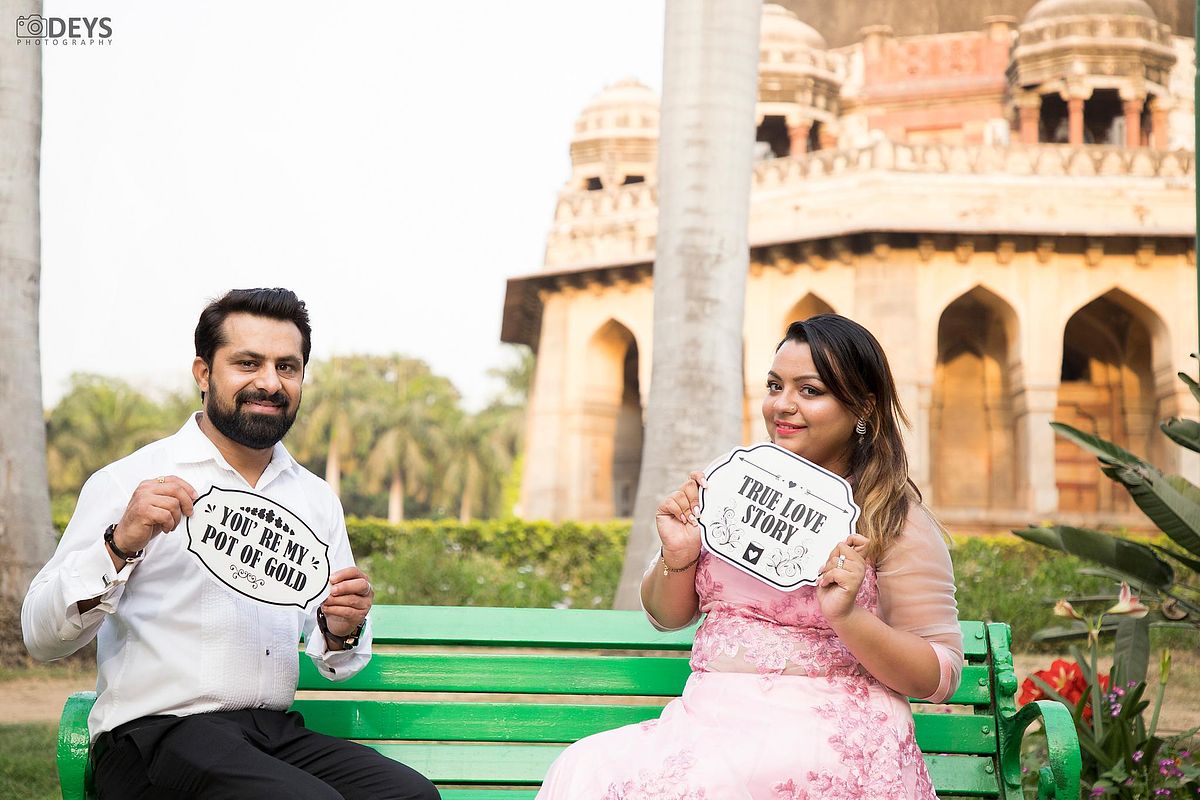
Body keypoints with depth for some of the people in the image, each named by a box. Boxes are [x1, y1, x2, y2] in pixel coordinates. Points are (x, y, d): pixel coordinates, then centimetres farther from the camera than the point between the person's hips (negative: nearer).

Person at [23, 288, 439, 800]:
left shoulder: (317, 499, 15)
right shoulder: (132, 483, -1)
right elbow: (42, 637, -8)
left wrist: (341, 630, -5)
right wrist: (120, 544, -24)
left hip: (279, 735, 5)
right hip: (153, 735, -5)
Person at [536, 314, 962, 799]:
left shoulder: (893, 519, -1)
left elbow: (939, 678, -2)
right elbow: (666, 617, 19)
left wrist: (847, 617, -19)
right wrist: (678, 557, -3)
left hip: (823, 728, -4)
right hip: (709, 718, 5)